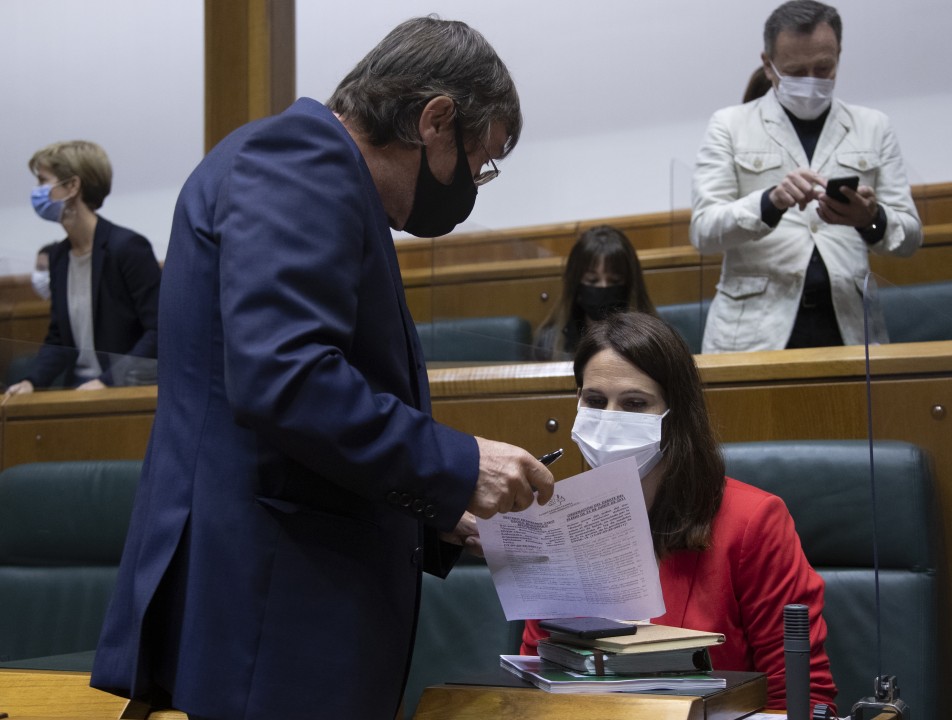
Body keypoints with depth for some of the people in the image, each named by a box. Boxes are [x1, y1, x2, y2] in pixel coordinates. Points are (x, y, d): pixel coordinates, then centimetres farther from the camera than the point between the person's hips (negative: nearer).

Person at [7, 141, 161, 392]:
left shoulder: (127, 247, -10)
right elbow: (58, 339, 16)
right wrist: (31, 381, -2)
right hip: (79, 391, 6)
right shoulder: (58, 255, 12)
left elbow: (160, 332, -14)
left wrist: (106, 382, -20)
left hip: (129, 390, -6)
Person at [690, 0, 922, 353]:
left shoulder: (873, 126, 14)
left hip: (849, 325, 2)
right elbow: (703, 230, -2)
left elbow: (909, 237, 12)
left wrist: (871, 219, -10)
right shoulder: (730, 125, 8)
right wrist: (771, 202, -20)